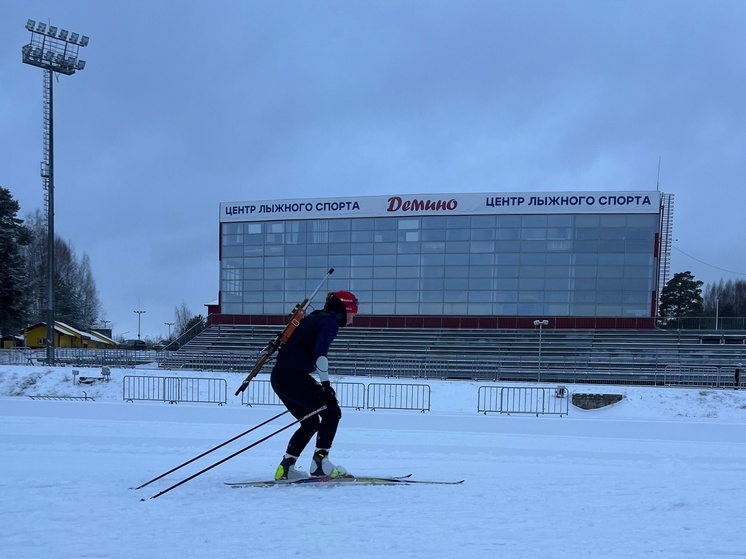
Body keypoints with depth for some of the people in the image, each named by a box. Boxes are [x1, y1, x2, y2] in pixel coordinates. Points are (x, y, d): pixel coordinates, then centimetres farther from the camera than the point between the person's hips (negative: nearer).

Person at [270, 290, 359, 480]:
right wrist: (326, 384, -15)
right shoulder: (330, 322, -3)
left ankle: (285, 467, 15)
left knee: (311, 422, 19)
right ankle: (320, 463, -3)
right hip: (294, 377, -9)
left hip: (278, 376, 9)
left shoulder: (314, 318, 25)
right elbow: (320, 353, -18)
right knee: (332, 412, 3)